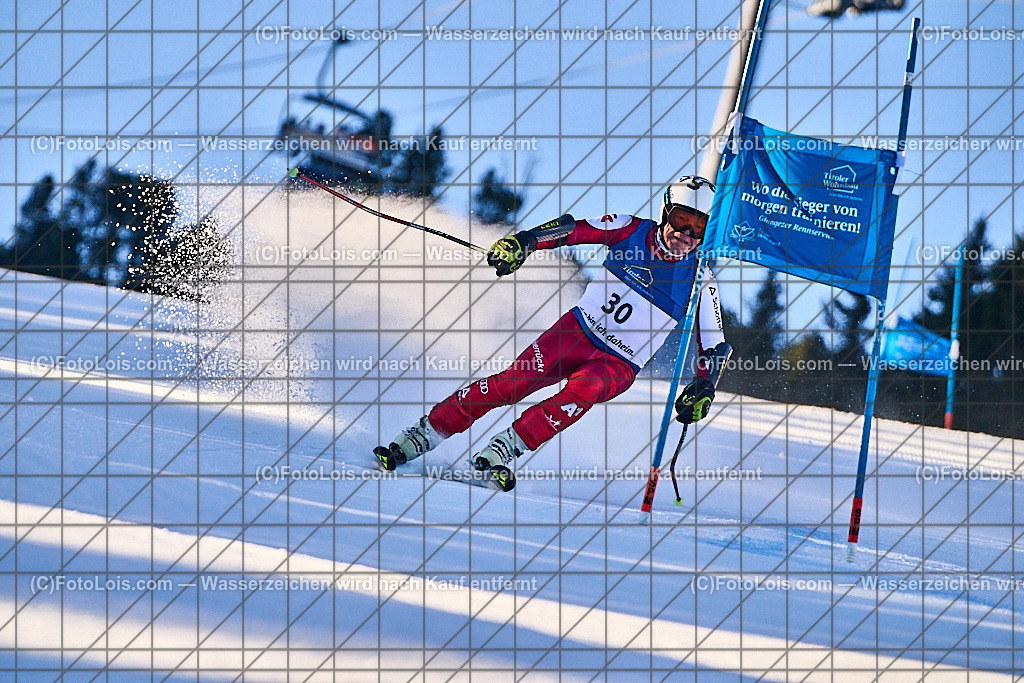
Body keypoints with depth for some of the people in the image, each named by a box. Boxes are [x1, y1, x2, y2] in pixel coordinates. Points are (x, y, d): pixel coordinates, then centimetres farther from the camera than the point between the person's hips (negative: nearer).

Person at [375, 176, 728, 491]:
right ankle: (421, 435, -14)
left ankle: (500, 452, -35)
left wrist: (702, 388, -19)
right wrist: (522, 242, -23)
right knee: (511, 383, -19)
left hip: (617, 365, -1)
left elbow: (712, 348, -1)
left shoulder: (700, 281, -7)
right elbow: (571, 229, -6)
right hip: (578, 331, 1)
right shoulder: (632, 231, -5)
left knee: (582, 392, -34)